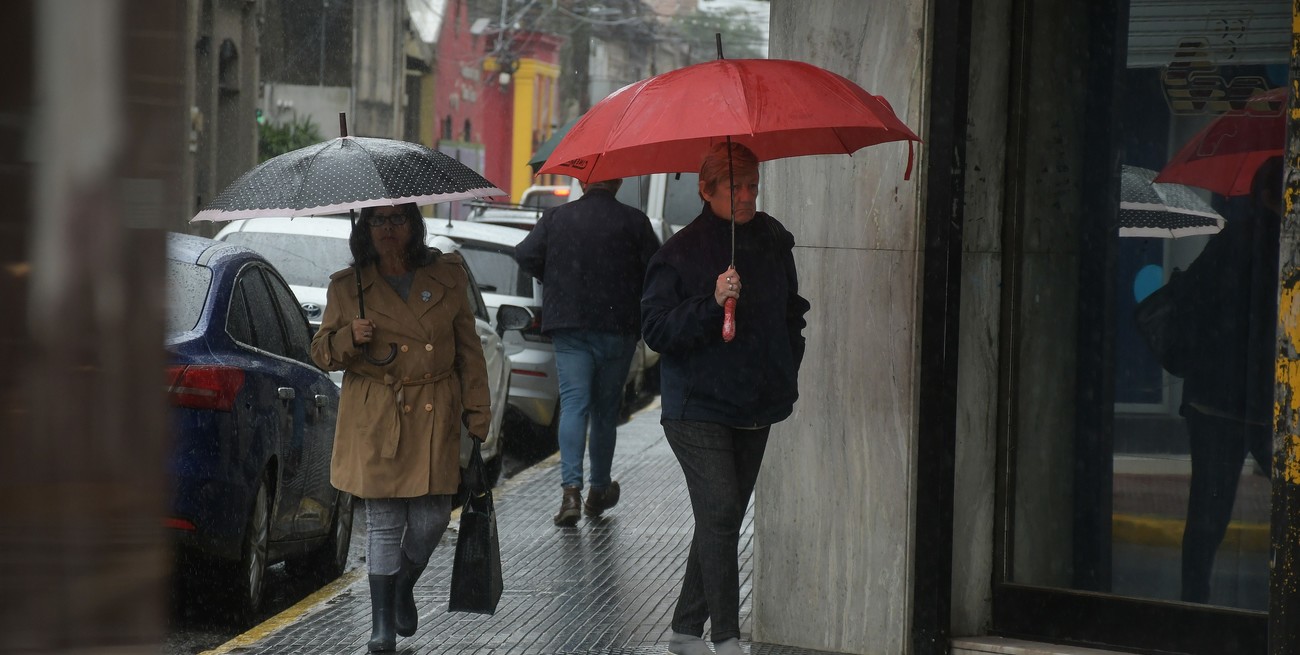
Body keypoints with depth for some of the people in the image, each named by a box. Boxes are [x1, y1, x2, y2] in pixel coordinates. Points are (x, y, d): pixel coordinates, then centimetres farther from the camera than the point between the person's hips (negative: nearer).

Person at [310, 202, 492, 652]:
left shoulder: (447, 278, 5)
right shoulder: (347, 287, 2)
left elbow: (469, 350, 9)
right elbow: (322, 353, 7)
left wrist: (477, 413, 6)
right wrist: (349, 339, -15)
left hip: (436, 421, 2)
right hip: (376, 424, -1)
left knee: (432, 517, 2)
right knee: (383, 521, -1)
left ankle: (404, 589, 31)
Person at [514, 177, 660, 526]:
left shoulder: (556, 217, 0)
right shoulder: (634, 221, -2)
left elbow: (526, 255, -5)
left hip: (570, 327, 0)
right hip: (618, 327, 0)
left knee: (573, 404, -3)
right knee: (606, 409, 11)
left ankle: (571, 489, -19)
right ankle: (599, 490, 22)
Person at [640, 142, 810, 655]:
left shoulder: (774, 242, 8)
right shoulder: (680, 254, -9)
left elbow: (792, 313, 22)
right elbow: (656, 329, -14)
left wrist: (786, 375, 12)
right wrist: (711, 303, -25)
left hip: (756, 409, 6)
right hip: (698, 407, -6)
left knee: (722, 519, 10)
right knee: (720, 513, -15)